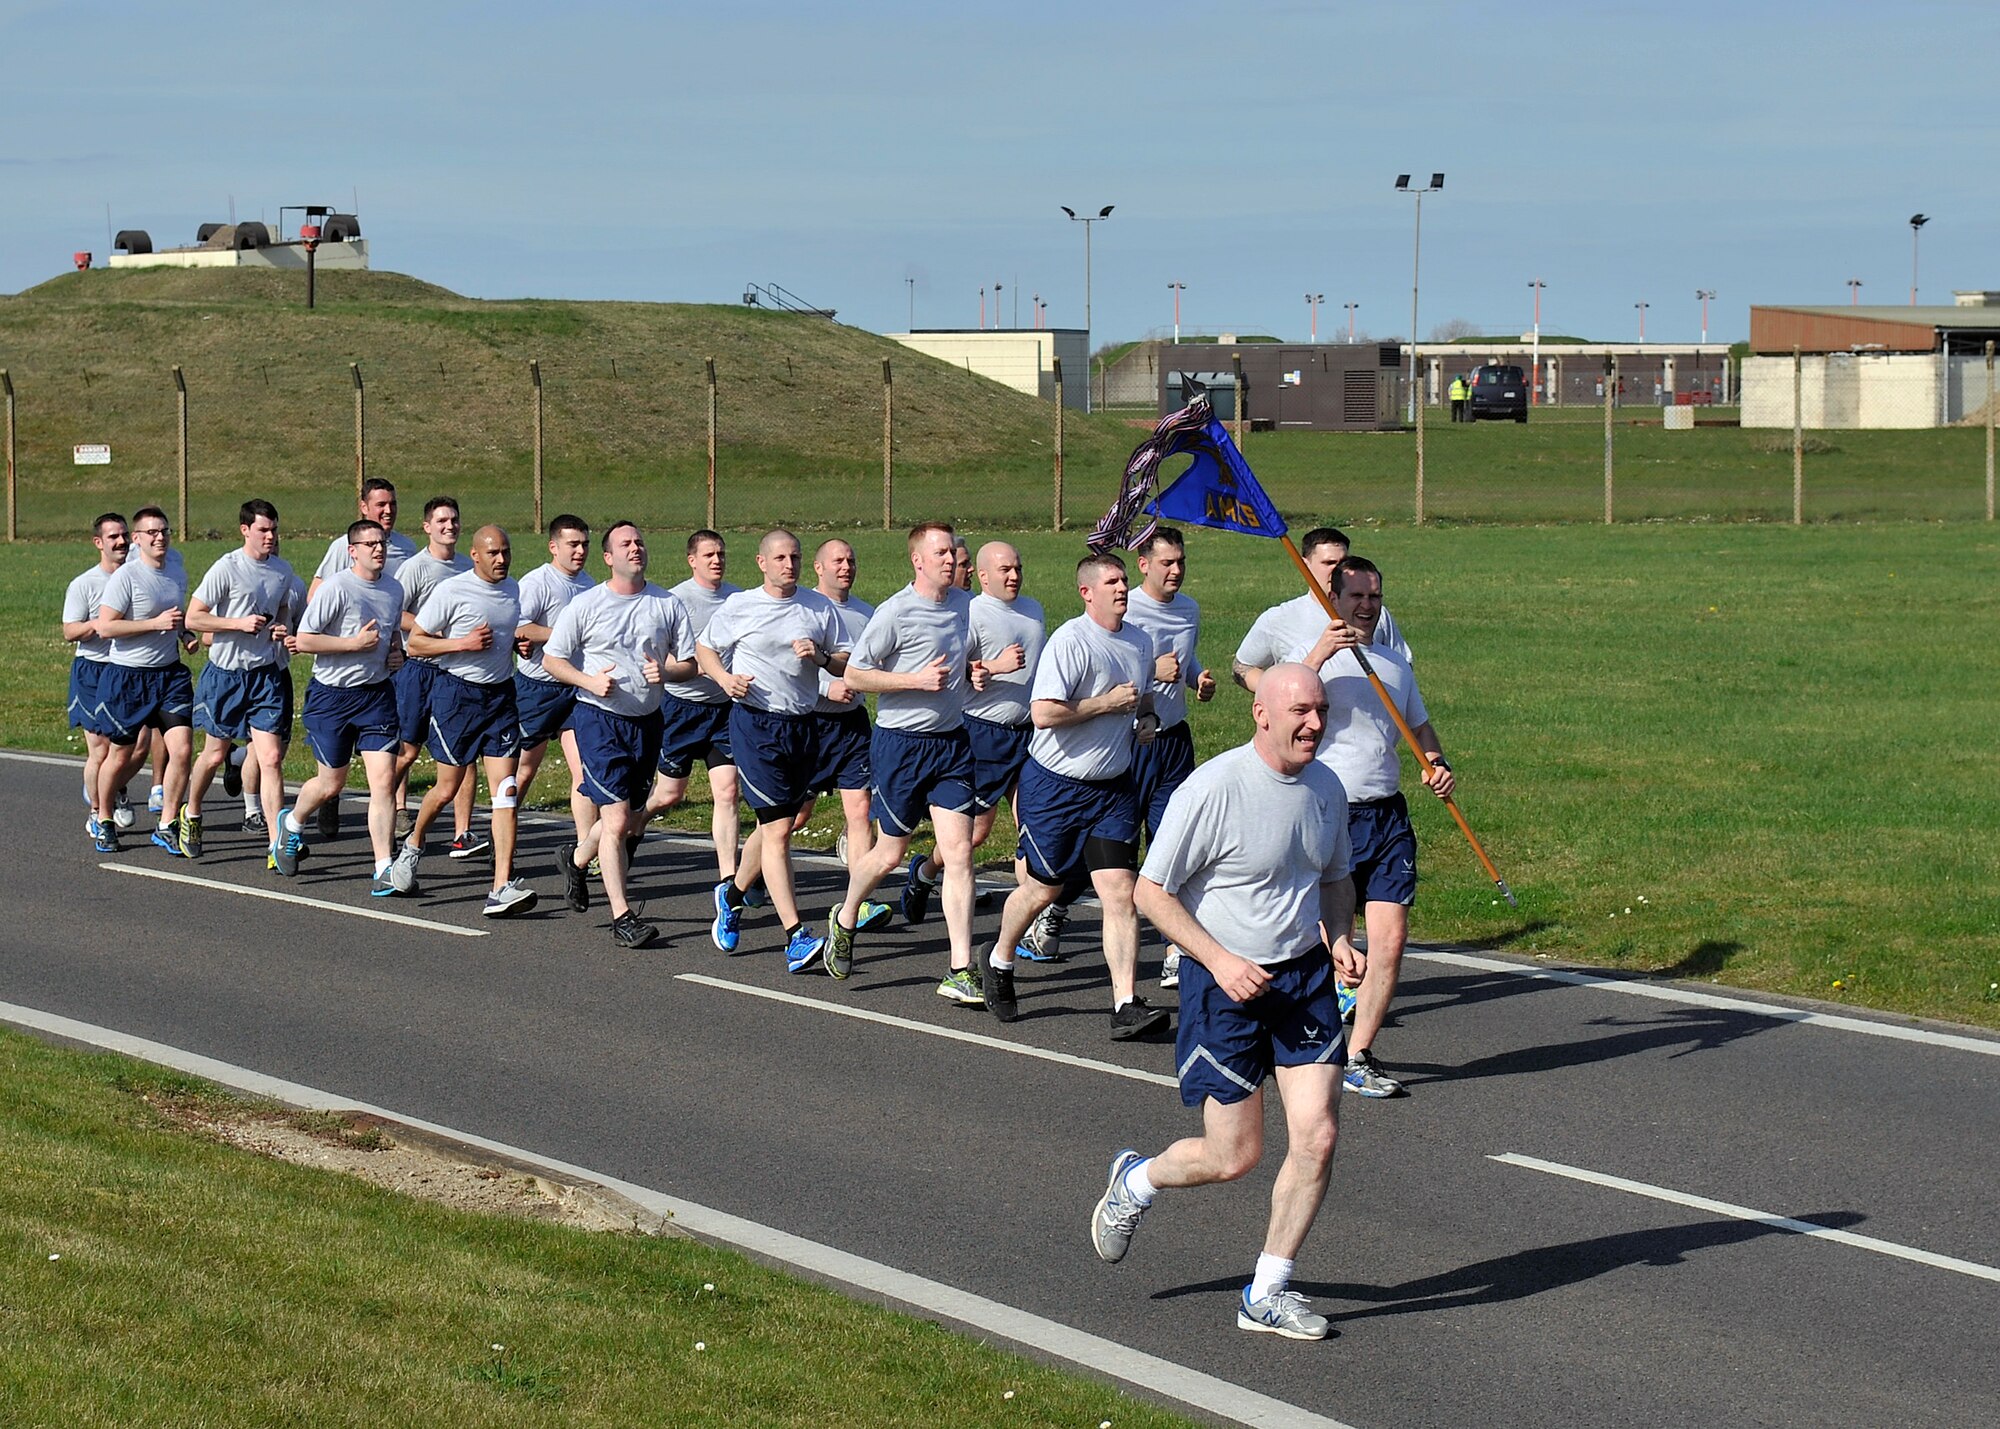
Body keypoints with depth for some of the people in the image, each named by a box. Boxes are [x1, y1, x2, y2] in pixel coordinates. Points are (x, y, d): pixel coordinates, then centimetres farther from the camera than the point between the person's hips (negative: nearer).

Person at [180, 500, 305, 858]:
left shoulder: (282, 570, 6)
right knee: (215, 755, 11)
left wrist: (284, 632, 1)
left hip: (267, 674, 3)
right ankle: (191, 815, 39)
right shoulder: (227, 569, -11)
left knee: (271, 758, -8)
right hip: (226, 672, -3)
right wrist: (240, 623, -19)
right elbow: (193, 619, -11)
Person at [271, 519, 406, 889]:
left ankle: (384, 871, -7)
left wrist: (396, 652, 6)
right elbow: (303, 640, -16)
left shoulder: (394, 589, 7)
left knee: (384, 781, -9)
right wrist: (354, 643, -18)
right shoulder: (335, 588, -14)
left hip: (377, 694, 4)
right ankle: (292, 824, 42)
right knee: (331, 785, 8)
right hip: (332, 695, -4)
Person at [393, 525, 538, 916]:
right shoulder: (450, 591, -10)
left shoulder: (514, 589, 9)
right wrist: (463, 643, -18)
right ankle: (413, 844, 38)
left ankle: (502, 887, -13)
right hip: (457, 693, -4)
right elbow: (414, 642, -7)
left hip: (500, 694, 4)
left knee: (506, 791, -8)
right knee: (447, 790, 5)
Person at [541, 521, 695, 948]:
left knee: (629, 817, 15)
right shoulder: (586, 605, -4)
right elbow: (551, 659, 0)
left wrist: (666, 671, -14)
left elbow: (689, 663, 8)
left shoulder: (668, 604, 4)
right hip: (599, 719, -5)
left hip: (647, 721, 5)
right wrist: (589, 681, -16)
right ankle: (622, 917, -10)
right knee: (616, 818, -12)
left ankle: (576, 857, 45)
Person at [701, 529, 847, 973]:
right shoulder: (739, 607, 1)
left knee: (777, 825, 14)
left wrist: (821, 656, -11)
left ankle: (732, 893, 40)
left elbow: (846, 665, 10)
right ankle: (796, 937, -17)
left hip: (804, 727, 4)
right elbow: (704, 647, 13)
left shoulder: (820, 607, 8)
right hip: (755, 723, -4)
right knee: (777, 829, -12)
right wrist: (725, 678, -6)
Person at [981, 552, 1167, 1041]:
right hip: (1054, 785, -5)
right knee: (1042, 888, 11)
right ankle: (999, 963, 39)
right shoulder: (1070, 642, -17)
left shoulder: (1141, 641, 7)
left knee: (1120, 891, -9)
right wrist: (1108, 704, -21)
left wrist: (1147, 718, 6)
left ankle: (1126, 1004, -12)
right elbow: (1044, 713, -27)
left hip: (1112, 788, 5)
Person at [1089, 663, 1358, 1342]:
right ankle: (1134, 1182, 33)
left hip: (1304, 975, 5)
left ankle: (1267, 1294, 11)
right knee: (1234, 1157, 0)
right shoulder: (1213, 789, -18)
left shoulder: (1326, 788, 3)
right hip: (1224, 982, -5)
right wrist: (1220, 961, -20)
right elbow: (1151, 891, -13)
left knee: (1318, 1137, -5)